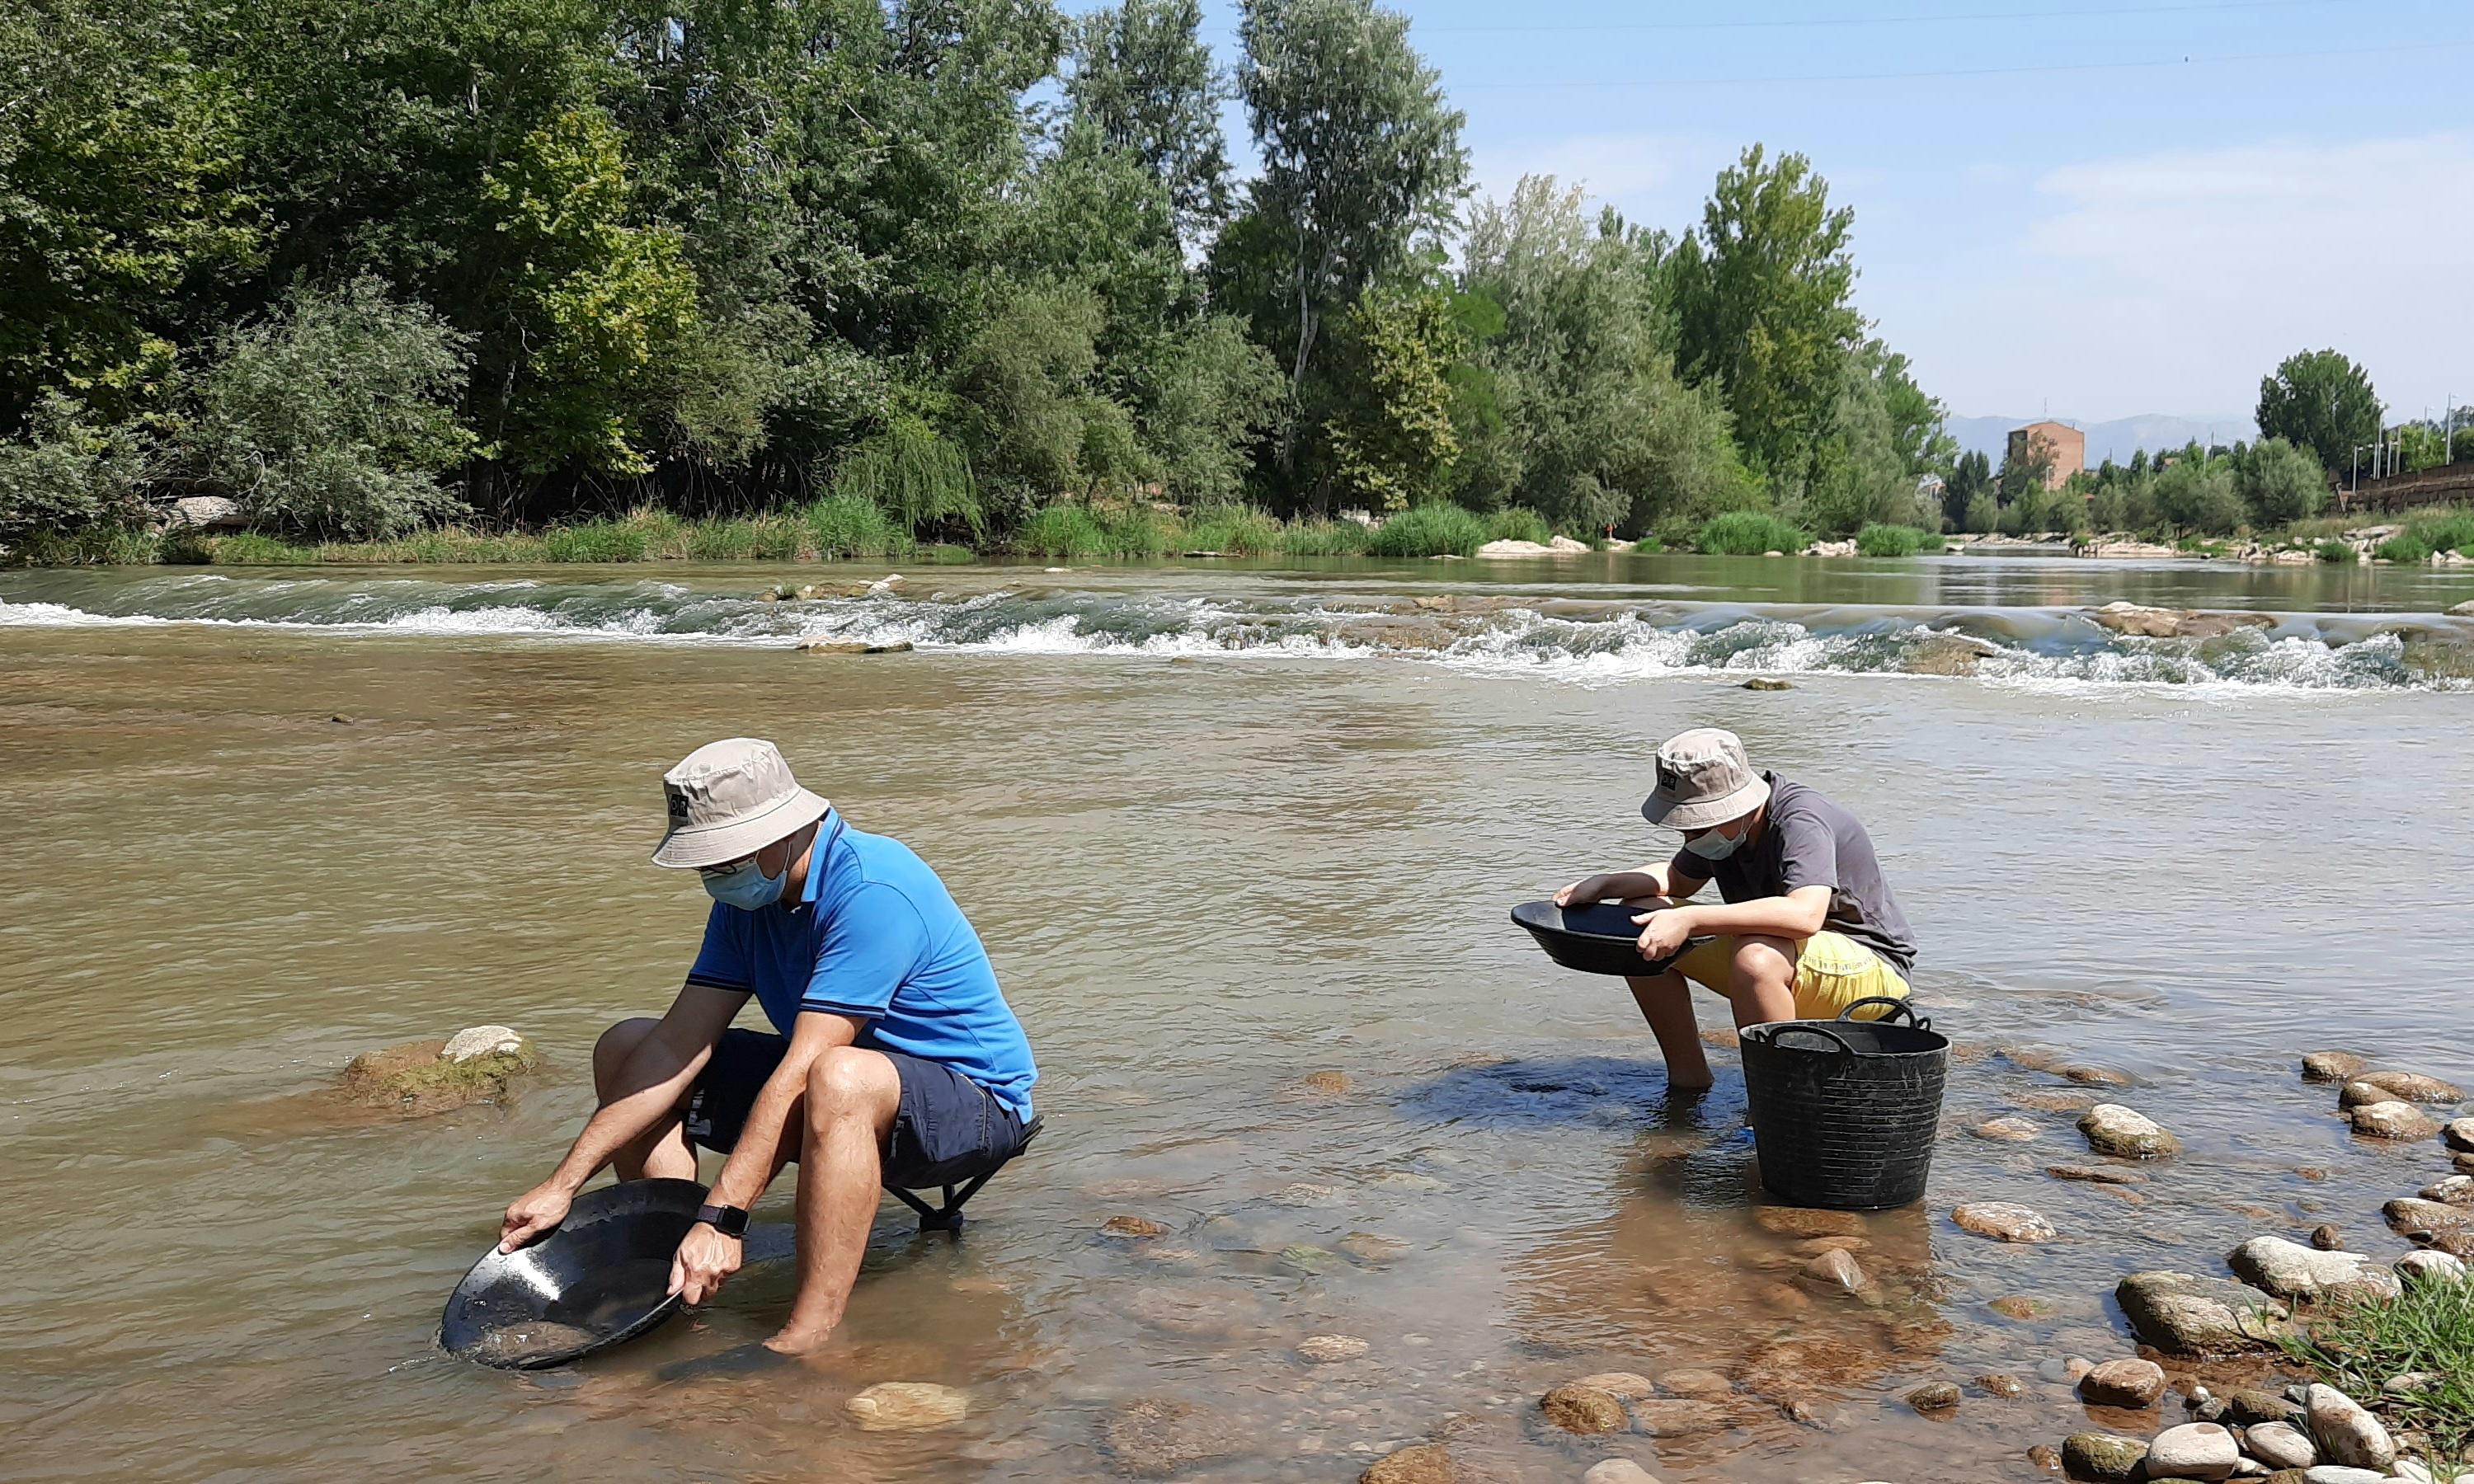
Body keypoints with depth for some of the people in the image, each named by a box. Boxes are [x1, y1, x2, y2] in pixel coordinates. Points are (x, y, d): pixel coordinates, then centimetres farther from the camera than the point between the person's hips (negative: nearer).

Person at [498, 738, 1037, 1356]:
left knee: (838, 1079, -43)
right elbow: (677, 1044, -4)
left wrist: (720, 1218, -35)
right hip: (835, 1086, 9)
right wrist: (563, 1185, -9)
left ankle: (806, 1343, -38)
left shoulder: (873, 891, -27)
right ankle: (675, 1290, -3)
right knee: (624, 1048, 4)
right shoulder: (748, 896, 0)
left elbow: (801, 1071, -32)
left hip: (974, 1104, -9)